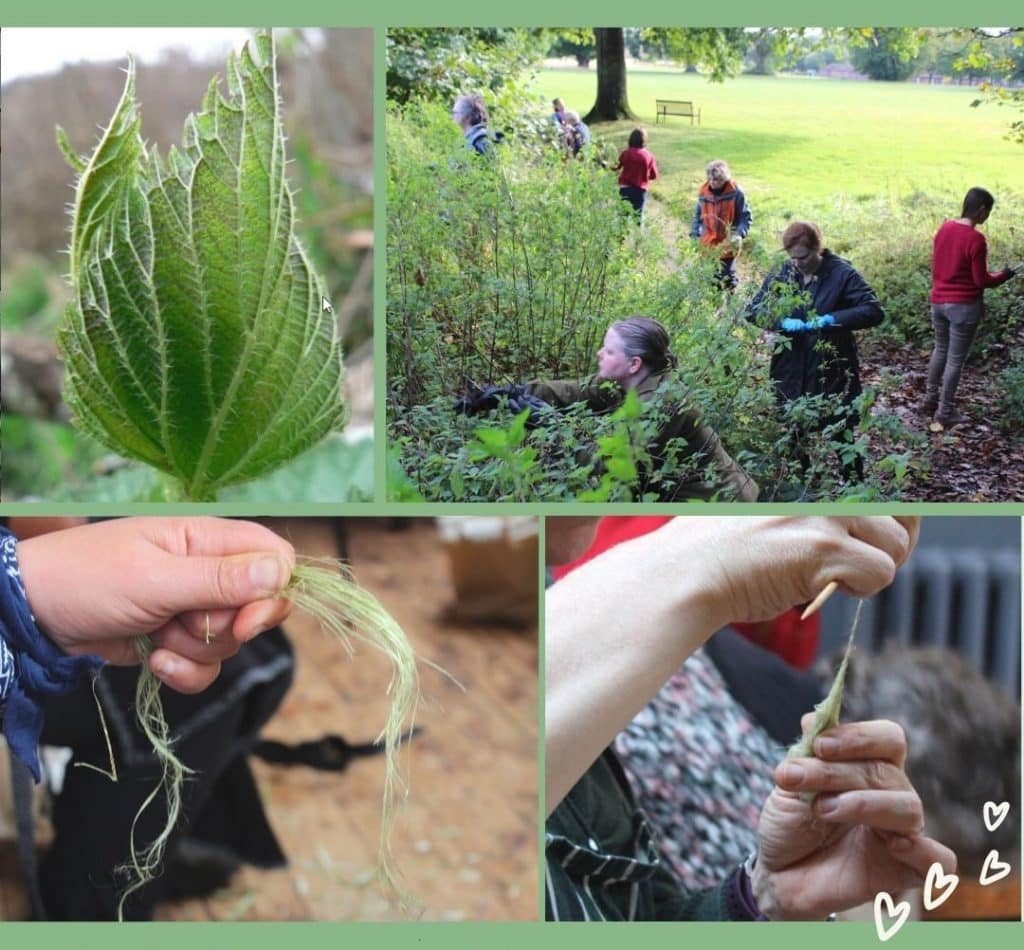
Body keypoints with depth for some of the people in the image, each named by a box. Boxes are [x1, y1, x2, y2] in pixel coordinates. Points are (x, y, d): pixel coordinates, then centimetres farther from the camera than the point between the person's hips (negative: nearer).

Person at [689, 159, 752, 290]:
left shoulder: (735, 193, -14)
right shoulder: (703, 192, -3)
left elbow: (746, 217, -8)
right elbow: (697, 215, 11)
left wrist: (739, 234, -23)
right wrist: (694, 234, 2)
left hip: (728, 245, -3)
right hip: (707, 244, 3)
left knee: (727, 275, 9)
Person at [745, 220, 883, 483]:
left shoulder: (841, 273, -10)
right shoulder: (781, 274, 1)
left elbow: (874, 311, -16)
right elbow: (753, 310, 1)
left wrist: (830, 319, -27)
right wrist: (783, 322, -18)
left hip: (833, 373, -4)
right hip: (791, 374, 4)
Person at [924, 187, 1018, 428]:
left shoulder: (944, 228, 1)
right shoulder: (976, 239, -20)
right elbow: (980, 280, -14)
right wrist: (1003, 275, 3)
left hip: (939, 301, 7)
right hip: (963, 306, -7)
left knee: (940, 350, 24)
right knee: (956, 359, 4)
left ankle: (931, 399, 33)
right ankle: (946, 412, 11)